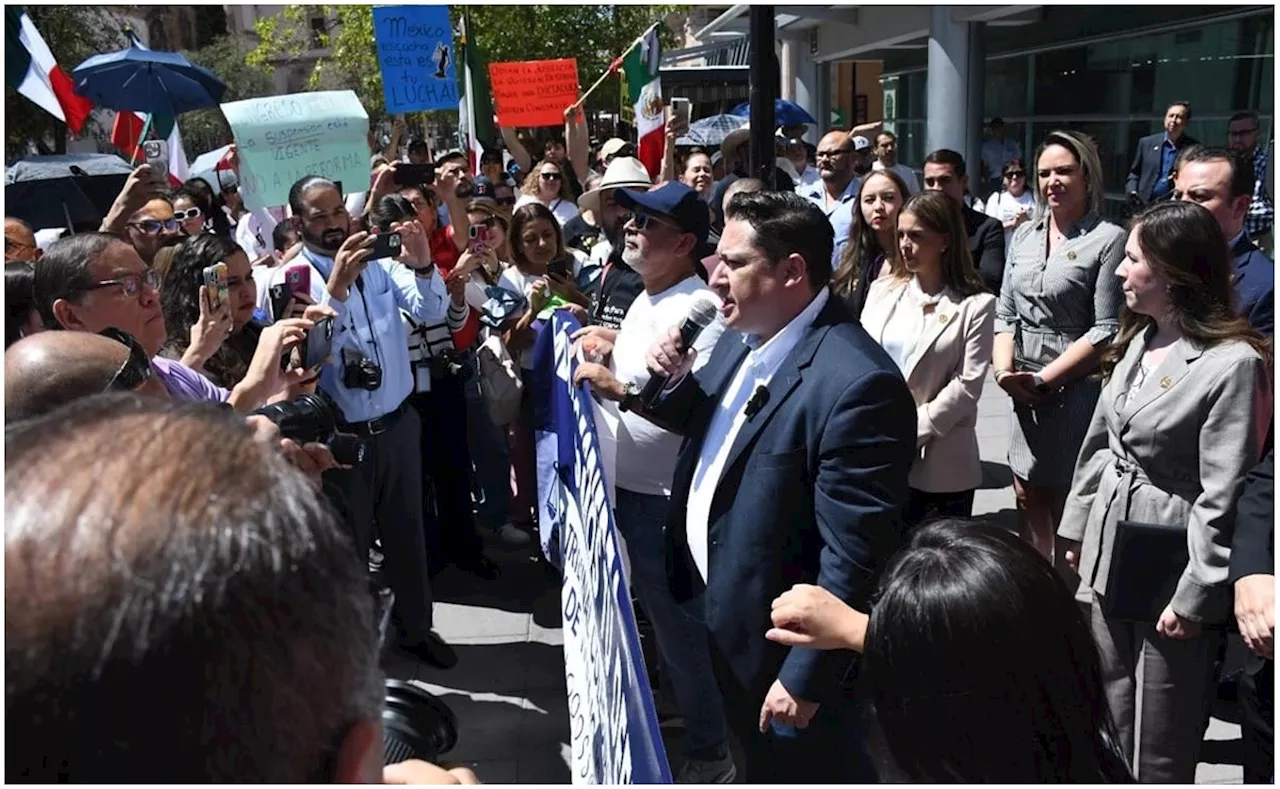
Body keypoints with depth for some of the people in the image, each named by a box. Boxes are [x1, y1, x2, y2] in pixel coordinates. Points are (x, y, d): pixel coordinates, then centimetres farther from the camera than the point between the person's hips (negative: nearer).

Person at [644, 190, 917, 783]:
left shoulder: (855, 383, -30)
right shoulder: (744, 336, -2)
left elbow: (854, 560, -28)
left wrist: (803, 678, -22)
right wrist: (675, 384, -7)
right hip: (727, 616, 8)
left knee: (799, 772, 16)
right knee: (758, 765, 29)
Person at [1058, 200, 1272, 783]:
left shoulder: (1233, 364, -19)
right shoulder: (1139, 339, 6)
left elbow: (1225, 497, -18)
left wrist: (1194, 598, -15)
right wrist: (1077, 528, 15)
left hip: (1167, 571, -7)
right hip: (1108, 553, 7)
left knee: (1157, 753, 9)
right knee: (1111, 721, 21)